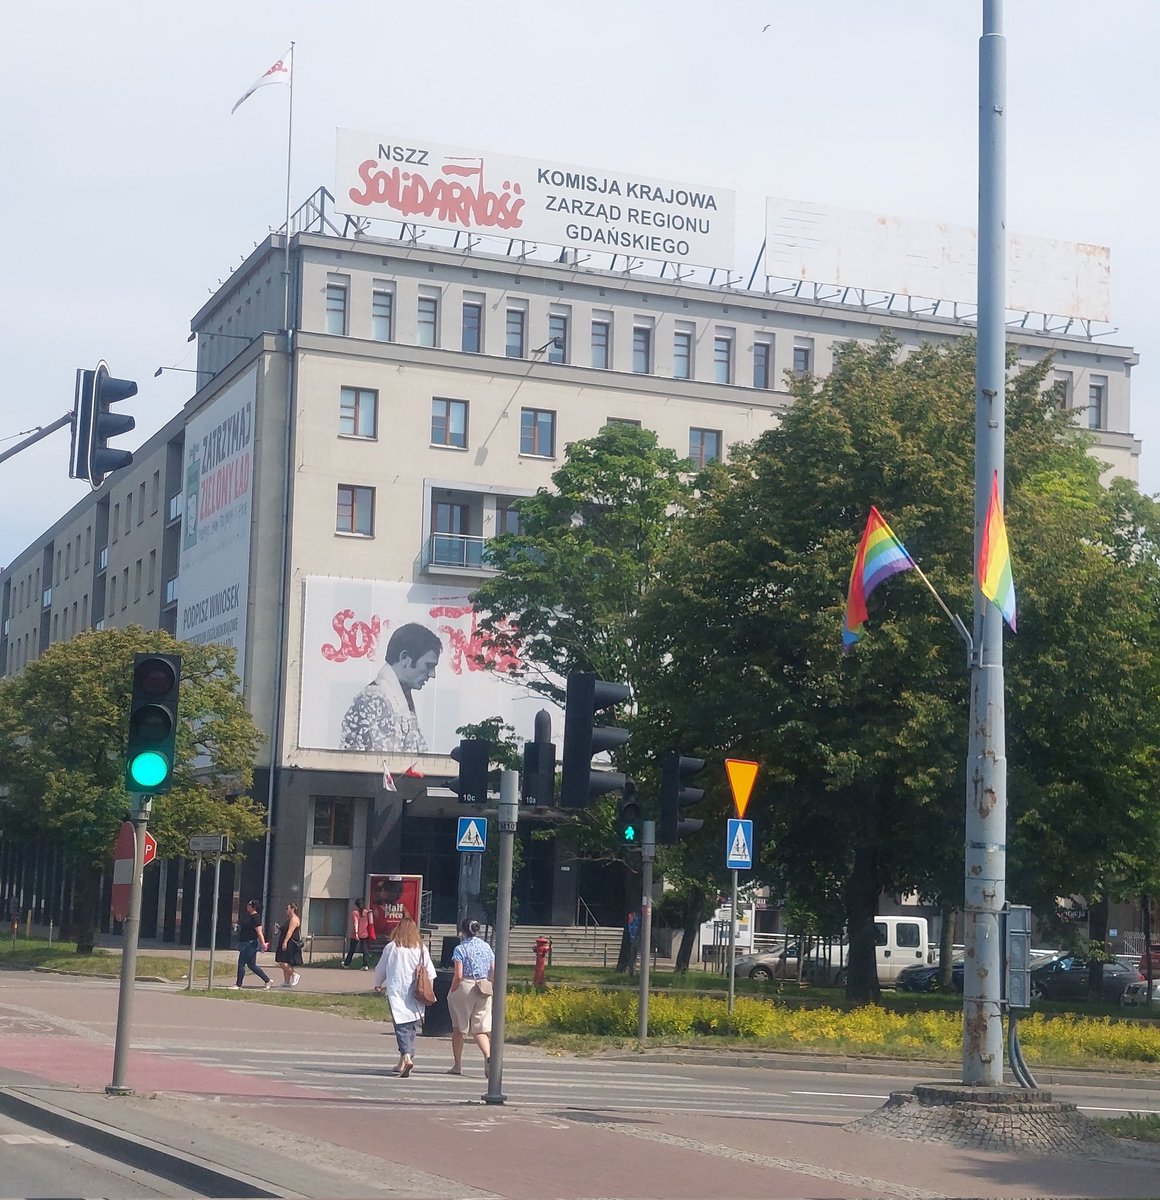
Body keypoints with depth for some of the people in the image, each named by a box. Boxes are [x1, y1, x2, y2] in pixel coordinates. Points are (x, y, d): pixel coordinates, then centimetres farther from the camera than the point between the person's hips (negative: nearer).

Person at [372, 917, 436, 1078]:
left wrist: (378, 985, 28)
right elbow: (430, 973, 4)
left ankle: (406, 1056, -24)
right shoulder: (421, 948, 2)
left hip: (396, 992, -2)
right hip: (415, 993, 2)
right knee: (412, 1026, 12)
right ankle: (405, 1060, 15)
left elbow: (380, 969, 10)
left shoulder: (391, 947, -1)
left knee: (401, 1026, -6)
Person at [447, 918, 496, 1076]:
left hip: (464, 988, -4)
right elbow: (494, 973, 5)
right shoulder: (487, 947, 7)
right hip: (483, 991, 4)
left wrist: (452, 992, -2)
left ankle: (458, 1065, 15)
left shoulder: (460, 949, -8)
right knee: (480, 1028, 7)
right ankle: (488, 1055, -19)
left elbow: (458, 976, -14)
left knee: (458, 1027, 10)